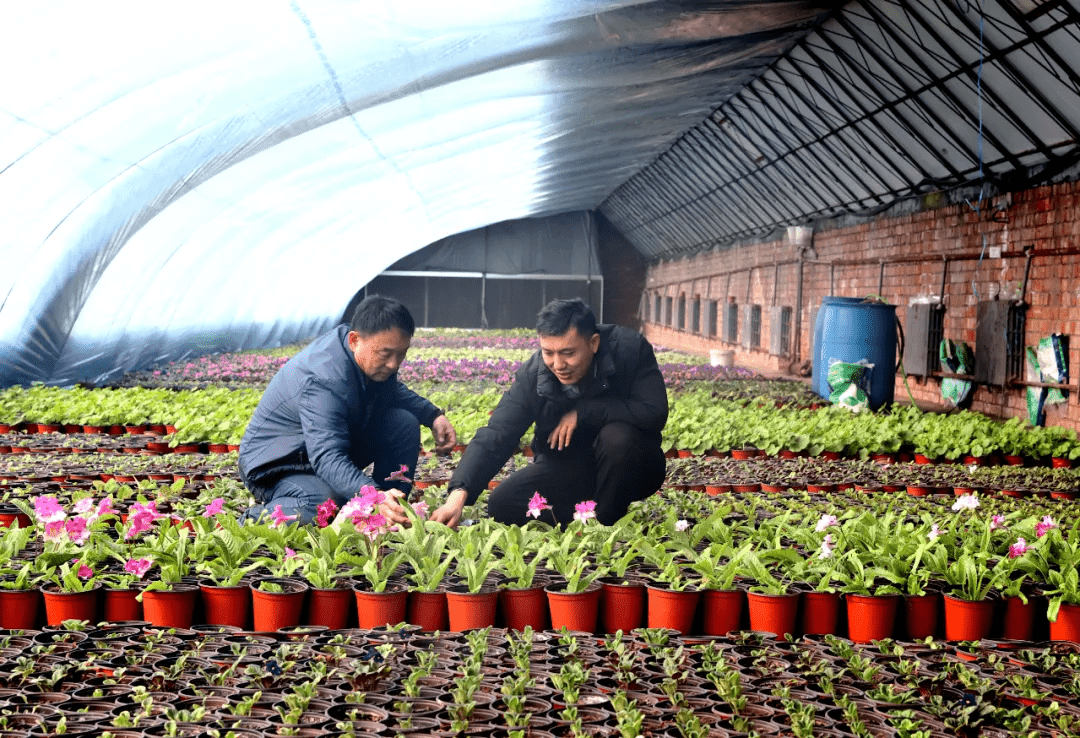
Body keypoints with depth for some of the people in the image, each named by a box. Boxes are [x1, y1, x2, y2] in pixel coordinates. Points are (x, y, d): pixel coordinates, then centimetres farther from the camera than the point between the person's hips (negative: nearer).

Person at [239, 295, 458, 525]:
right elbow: (327, 457, -44)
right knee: (321, 506, -40)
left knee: (404, 423, -9)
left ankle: (394, 512, -3)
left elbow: (390, 390, 19)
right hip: (278, 463, -9)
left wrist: (433, 415, 3)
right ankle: (255, 517, -12)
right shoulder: (325, 380, -35)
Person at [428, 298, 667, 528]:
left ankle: (605, 524, -11)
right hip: (568, 467, 2)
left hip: (634, 470, -2)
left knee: (617, 436, -35)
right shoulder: (532, 373, -17)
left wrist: (582, 411, -28)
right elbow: (495, 435, -23)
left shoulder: (630, 349, -22)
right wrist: (458, 494, -38)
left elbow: (655, 412, -33)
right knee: (502, 504, -16)